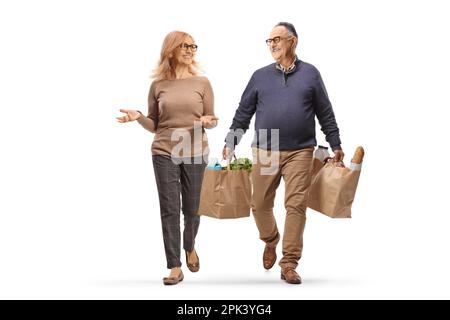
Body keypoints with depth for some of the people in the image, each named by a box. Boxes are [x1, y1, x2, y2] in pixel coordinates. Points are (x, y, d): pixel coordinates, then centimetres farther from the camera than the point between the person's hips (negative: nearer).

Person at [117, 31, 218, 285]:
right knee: (169, 210, -2)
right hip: (164, 154, 0)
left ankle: (190, 247, 39)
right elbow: (154, 125, 9)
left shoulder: (202, 82, 3)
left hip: (195, 153, 0)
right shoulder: (158, 85, 4)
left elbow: (211, 121, 7)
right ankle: (175, 267, 5)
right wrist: (138, 117, -11)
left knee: (191, 208, 9)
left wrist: (208, 122, -16)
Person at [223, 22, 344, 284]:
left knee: (296, 206, -5)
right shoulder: (260, 76, 9)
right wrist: (231, 143, 6)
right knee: (260, 205, 8)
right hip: (264, 152, 2)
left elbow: (326, 114, 9)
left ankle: (289, 264, 2)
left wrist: (336, 145, 9)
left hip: (300, 152, -2)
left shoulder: (310, 74, 7)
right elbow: (243, 113, 12)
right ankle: (270, 243, 36)